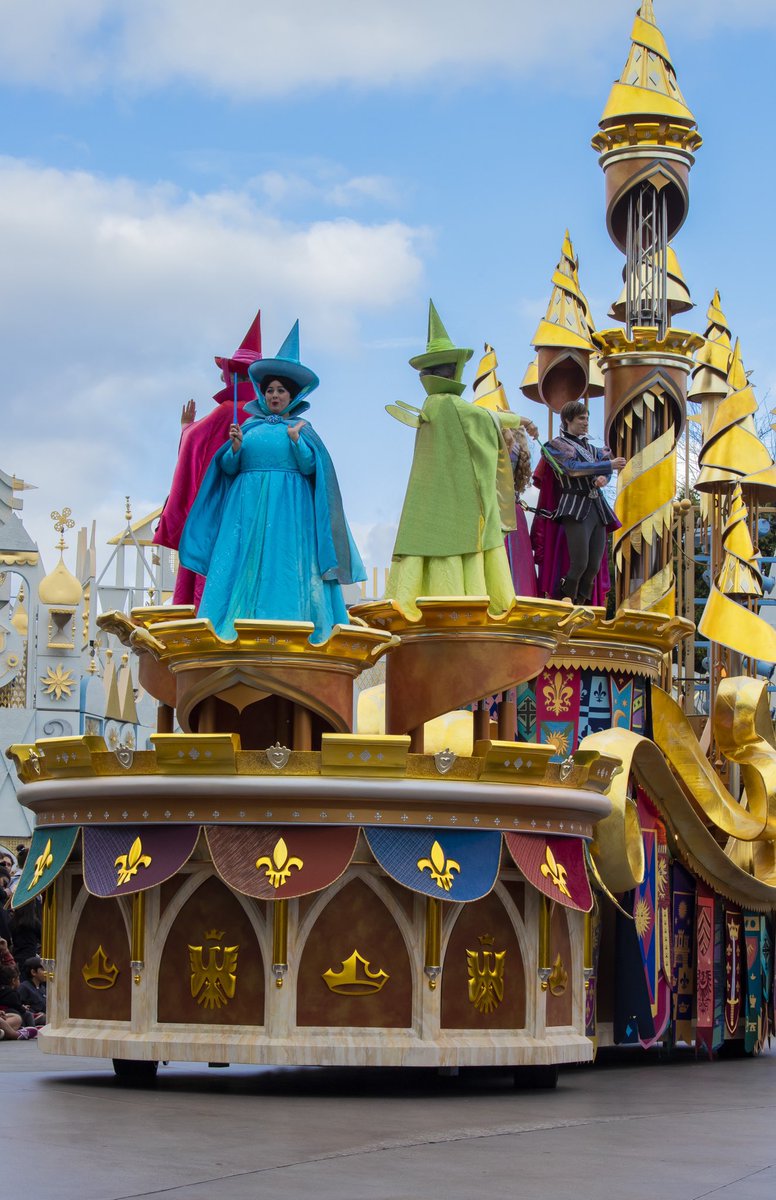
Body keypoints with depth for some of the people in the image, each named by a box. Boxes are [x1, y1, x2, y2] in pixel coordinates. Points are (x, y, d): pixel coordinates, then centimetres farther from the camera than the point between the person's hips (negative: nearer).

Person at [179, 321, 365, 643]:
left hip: (288, 509, -2)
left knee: (286, 569, -9)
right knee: (244, 568, -6)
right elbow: (228, 468, 10)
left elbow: (310, 467, -1)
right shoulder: (249, 426, 16)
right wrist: (236, 447, -8)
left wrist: (296, 440, -14)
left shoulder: (303, 428, 11)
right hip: (248, 507, 2)